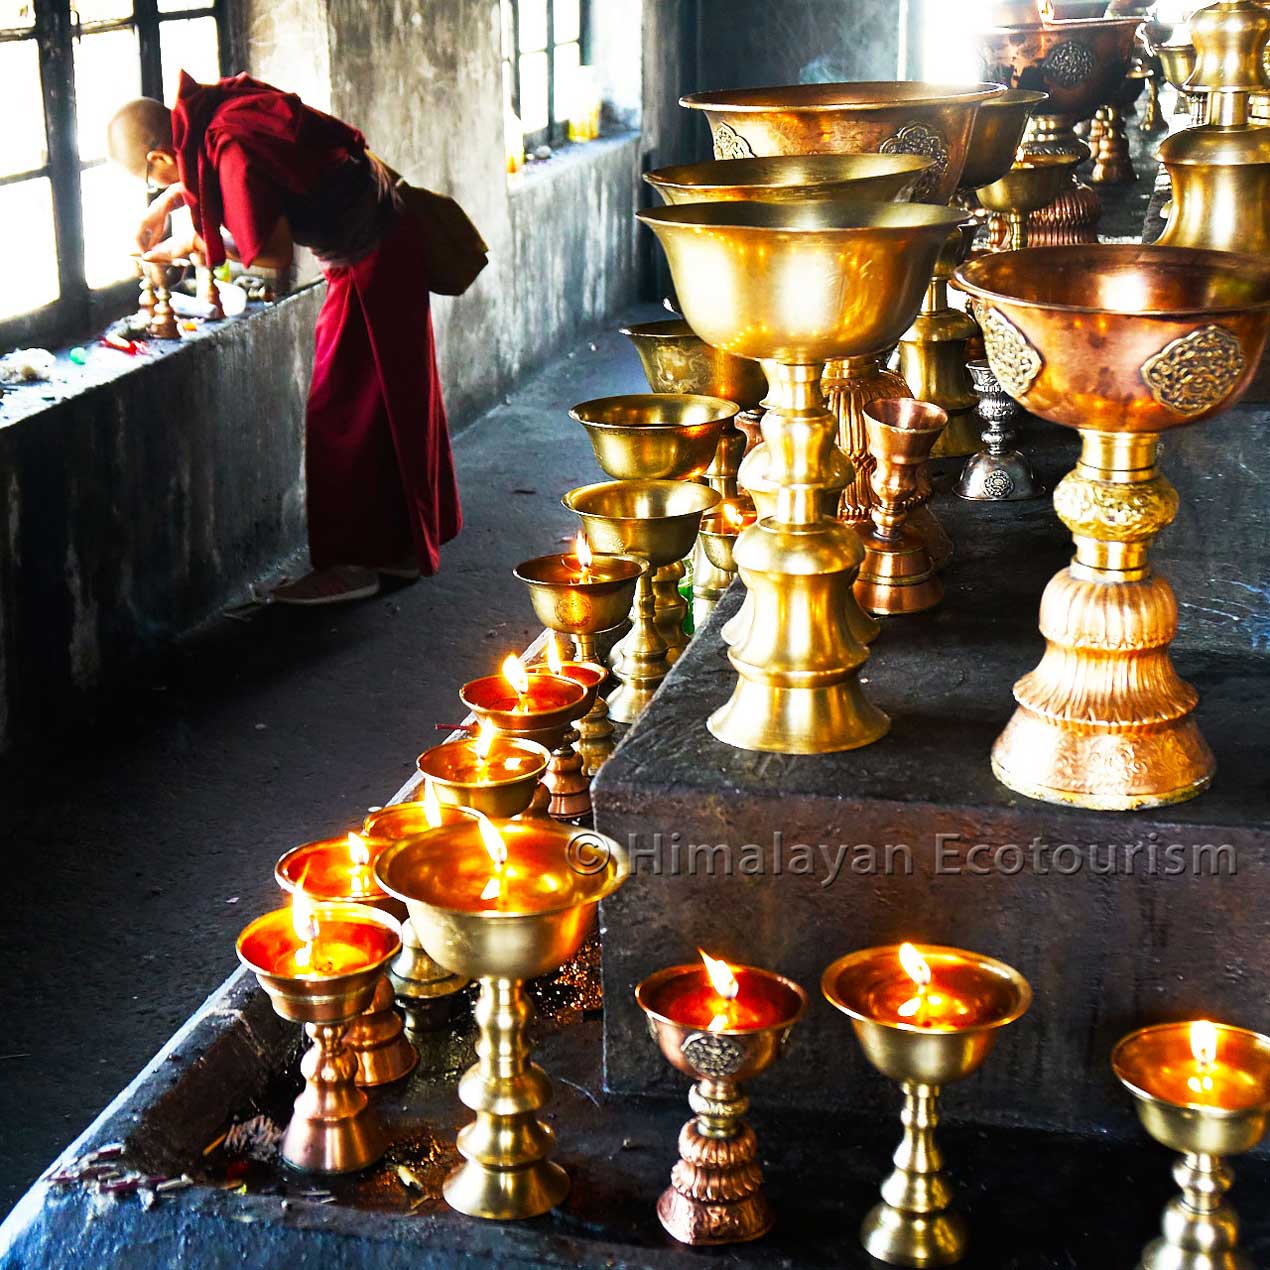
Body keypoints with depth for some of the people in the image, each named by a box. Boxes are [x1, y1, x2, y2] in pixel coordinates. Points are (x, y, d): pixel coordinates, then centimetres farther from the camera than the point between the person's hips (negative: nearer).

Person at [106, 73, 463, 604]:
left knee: (342, 411, -3)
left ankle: (351, 563, 4)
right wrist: (167, 203, 16)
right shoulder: (213, 108, 2)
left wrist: (198, 245, -8)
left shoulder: (233, 151, -25)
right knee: (395, 403, 16)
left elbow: (276, 255, -20)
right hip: (390, 241, 9)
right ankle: (401, 545, 26)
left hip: (370, 262, -9)